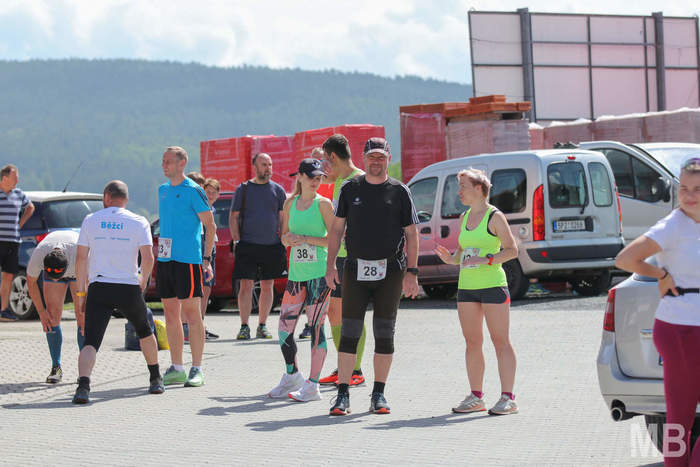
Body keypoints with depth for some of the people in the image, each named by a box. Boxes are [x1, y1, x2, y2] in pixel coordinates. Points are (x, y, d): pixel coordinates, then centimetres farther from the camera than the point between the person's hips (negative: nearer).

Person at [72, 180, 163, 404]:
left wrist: (80, 293, 8)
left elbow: (81, 258, 3)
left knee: (91, 342, -7)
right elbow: (148, 258, -7)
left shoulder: (91, 220, 6)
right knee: (144, 331, 27)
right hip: (129, 289, 1)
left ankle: (83, 385, -32)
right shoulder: (139, 223, 3)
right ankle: (156, 380, 37)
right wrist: (143, 281, 12)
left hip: (98, 288, -1)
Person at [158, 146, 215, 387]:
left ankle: (197, 370, 0)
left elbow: (210, 226, -6)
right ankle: (176, 369, 14)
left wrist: (206, 259, -11)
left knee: (191, 313, -5)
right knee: (170, 314, 8)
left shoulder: (193, 191, -7)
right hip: (165, 258, 7)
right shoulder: (163, 190, 15)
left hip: (187, 258, -7)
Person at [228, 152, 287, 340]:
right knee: (246, 286, -7)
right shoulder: (243, 189, 4)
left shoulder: (278, 190, 9)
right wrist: (237, 242, -4)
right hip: (248, 246, -2)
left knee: (267, 286, 5)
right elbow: (233, 217, 5)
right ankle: (244, 327, -4)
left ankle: (262, 326, 13)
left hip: (272, 246, 2)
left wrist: (284, 243, 3)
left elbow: (283, 219, 11)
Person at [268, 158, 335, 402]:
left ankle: (312, 385, -2)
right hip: (296, 272, 5)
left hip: (319, 273, -5)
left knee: (316, 327, -5)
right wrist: (289, 238, -3)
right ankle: (292, 376, 25)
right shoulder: (290, 203, 12)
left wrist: (305, 239, -15)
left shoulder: (323, 204, -3)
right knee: (284, 327, 6)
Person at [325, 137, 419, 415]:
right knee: (348, 333, -4)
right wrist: (330, 265, 1)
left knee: (385, 334, 3)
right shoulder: (350, 189, 7)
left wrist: (412, 272, -4)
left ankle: (379, 395, 11)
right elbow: (337, 228, 9)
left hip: (390, 272, 0)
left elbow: (411, 234, 4)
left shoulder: (399, 191, 3)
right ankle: (342, 395, -2)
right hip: (356, 270, 1)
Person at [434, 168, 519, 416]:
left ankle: (508, 398, -5)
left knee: (500, 341, -5)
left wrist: (487, 260, -20)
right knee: (472, 342, 8)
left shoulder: (494, 217, -5)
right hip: (466, 286, 7)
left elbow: (512, 250, -8)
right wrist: (450, 258, 0)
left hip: (492, 285, -7)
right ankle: (476, 397, 14)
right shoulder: (464, 218, 15)